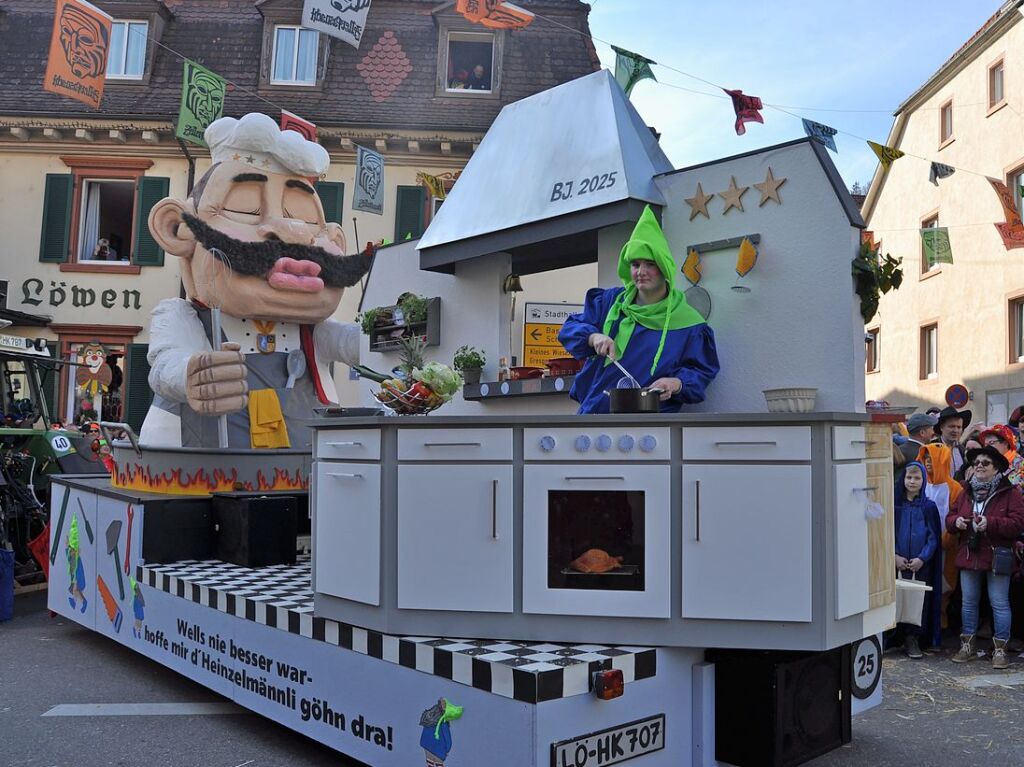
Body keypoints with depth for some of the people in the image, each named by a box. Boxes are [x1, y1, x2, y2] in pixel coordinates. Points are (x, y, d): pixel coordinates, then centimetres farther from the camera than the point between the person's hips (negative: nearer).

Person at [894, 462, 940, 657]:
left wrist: (922, 558, -9)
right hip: (897, 562, 0)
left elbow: (933, 536, 3)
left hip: (921, 564, 0)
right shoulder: (894, 504, 5)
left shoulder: (929, 507, 5)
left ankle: (913, 638, 5)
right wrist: (894, 556, -8)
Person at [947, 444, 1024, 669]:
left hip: (997, 557, -5)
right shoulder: (966, 492, 10)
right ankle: (967, 646, 22)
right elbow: (950, 518, 13)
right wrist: (956, 521, -9)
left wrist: (990, 523, -26)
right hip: (969, 556, 5)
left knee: (999, 603, 2)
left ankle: (1000, 649, 12)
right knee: (969, 601, 12)